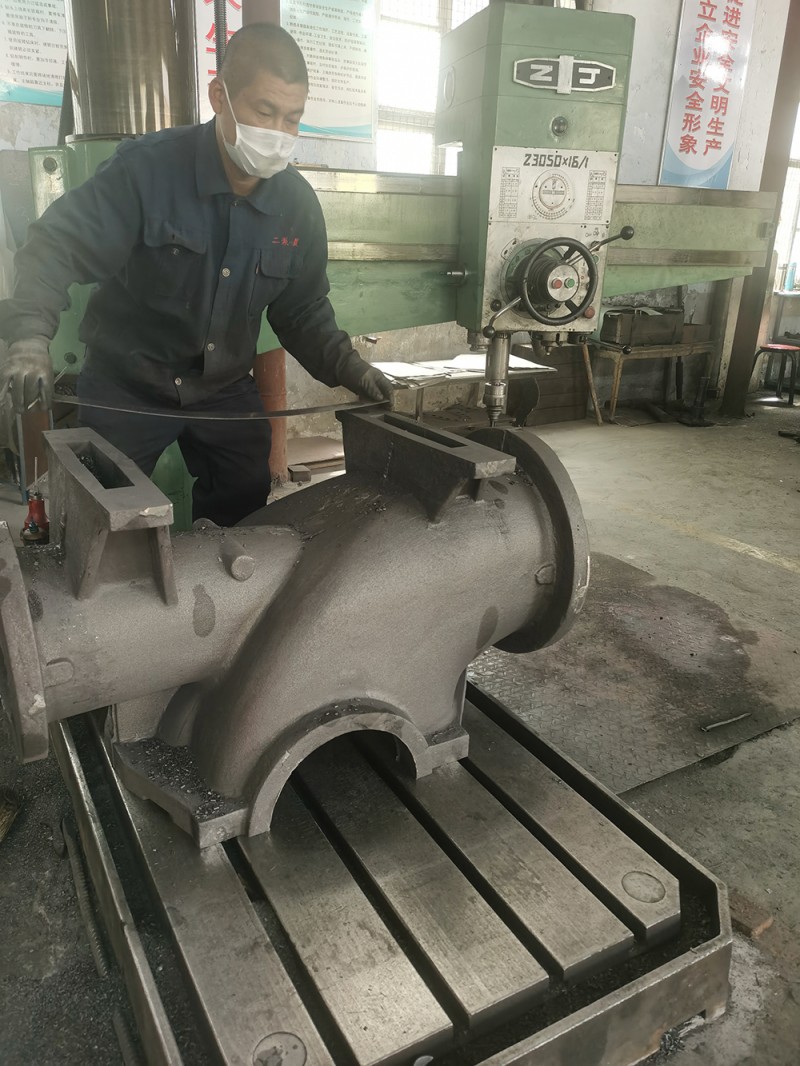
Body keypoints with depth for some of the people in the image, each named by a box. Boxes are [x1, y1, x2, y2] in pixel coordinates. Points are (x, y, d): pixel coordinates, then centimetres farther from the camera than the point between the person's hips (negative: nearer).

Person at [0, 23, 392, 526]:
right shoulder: (146, 167, -19)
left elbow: (303, 309, 5)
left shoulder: (298, 202, -5)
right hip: (126, 387, -3)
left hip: (227, 391, 4)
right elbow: (59, 245, -19)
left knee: (246, 515, 13)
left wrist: (346, 365, -10)